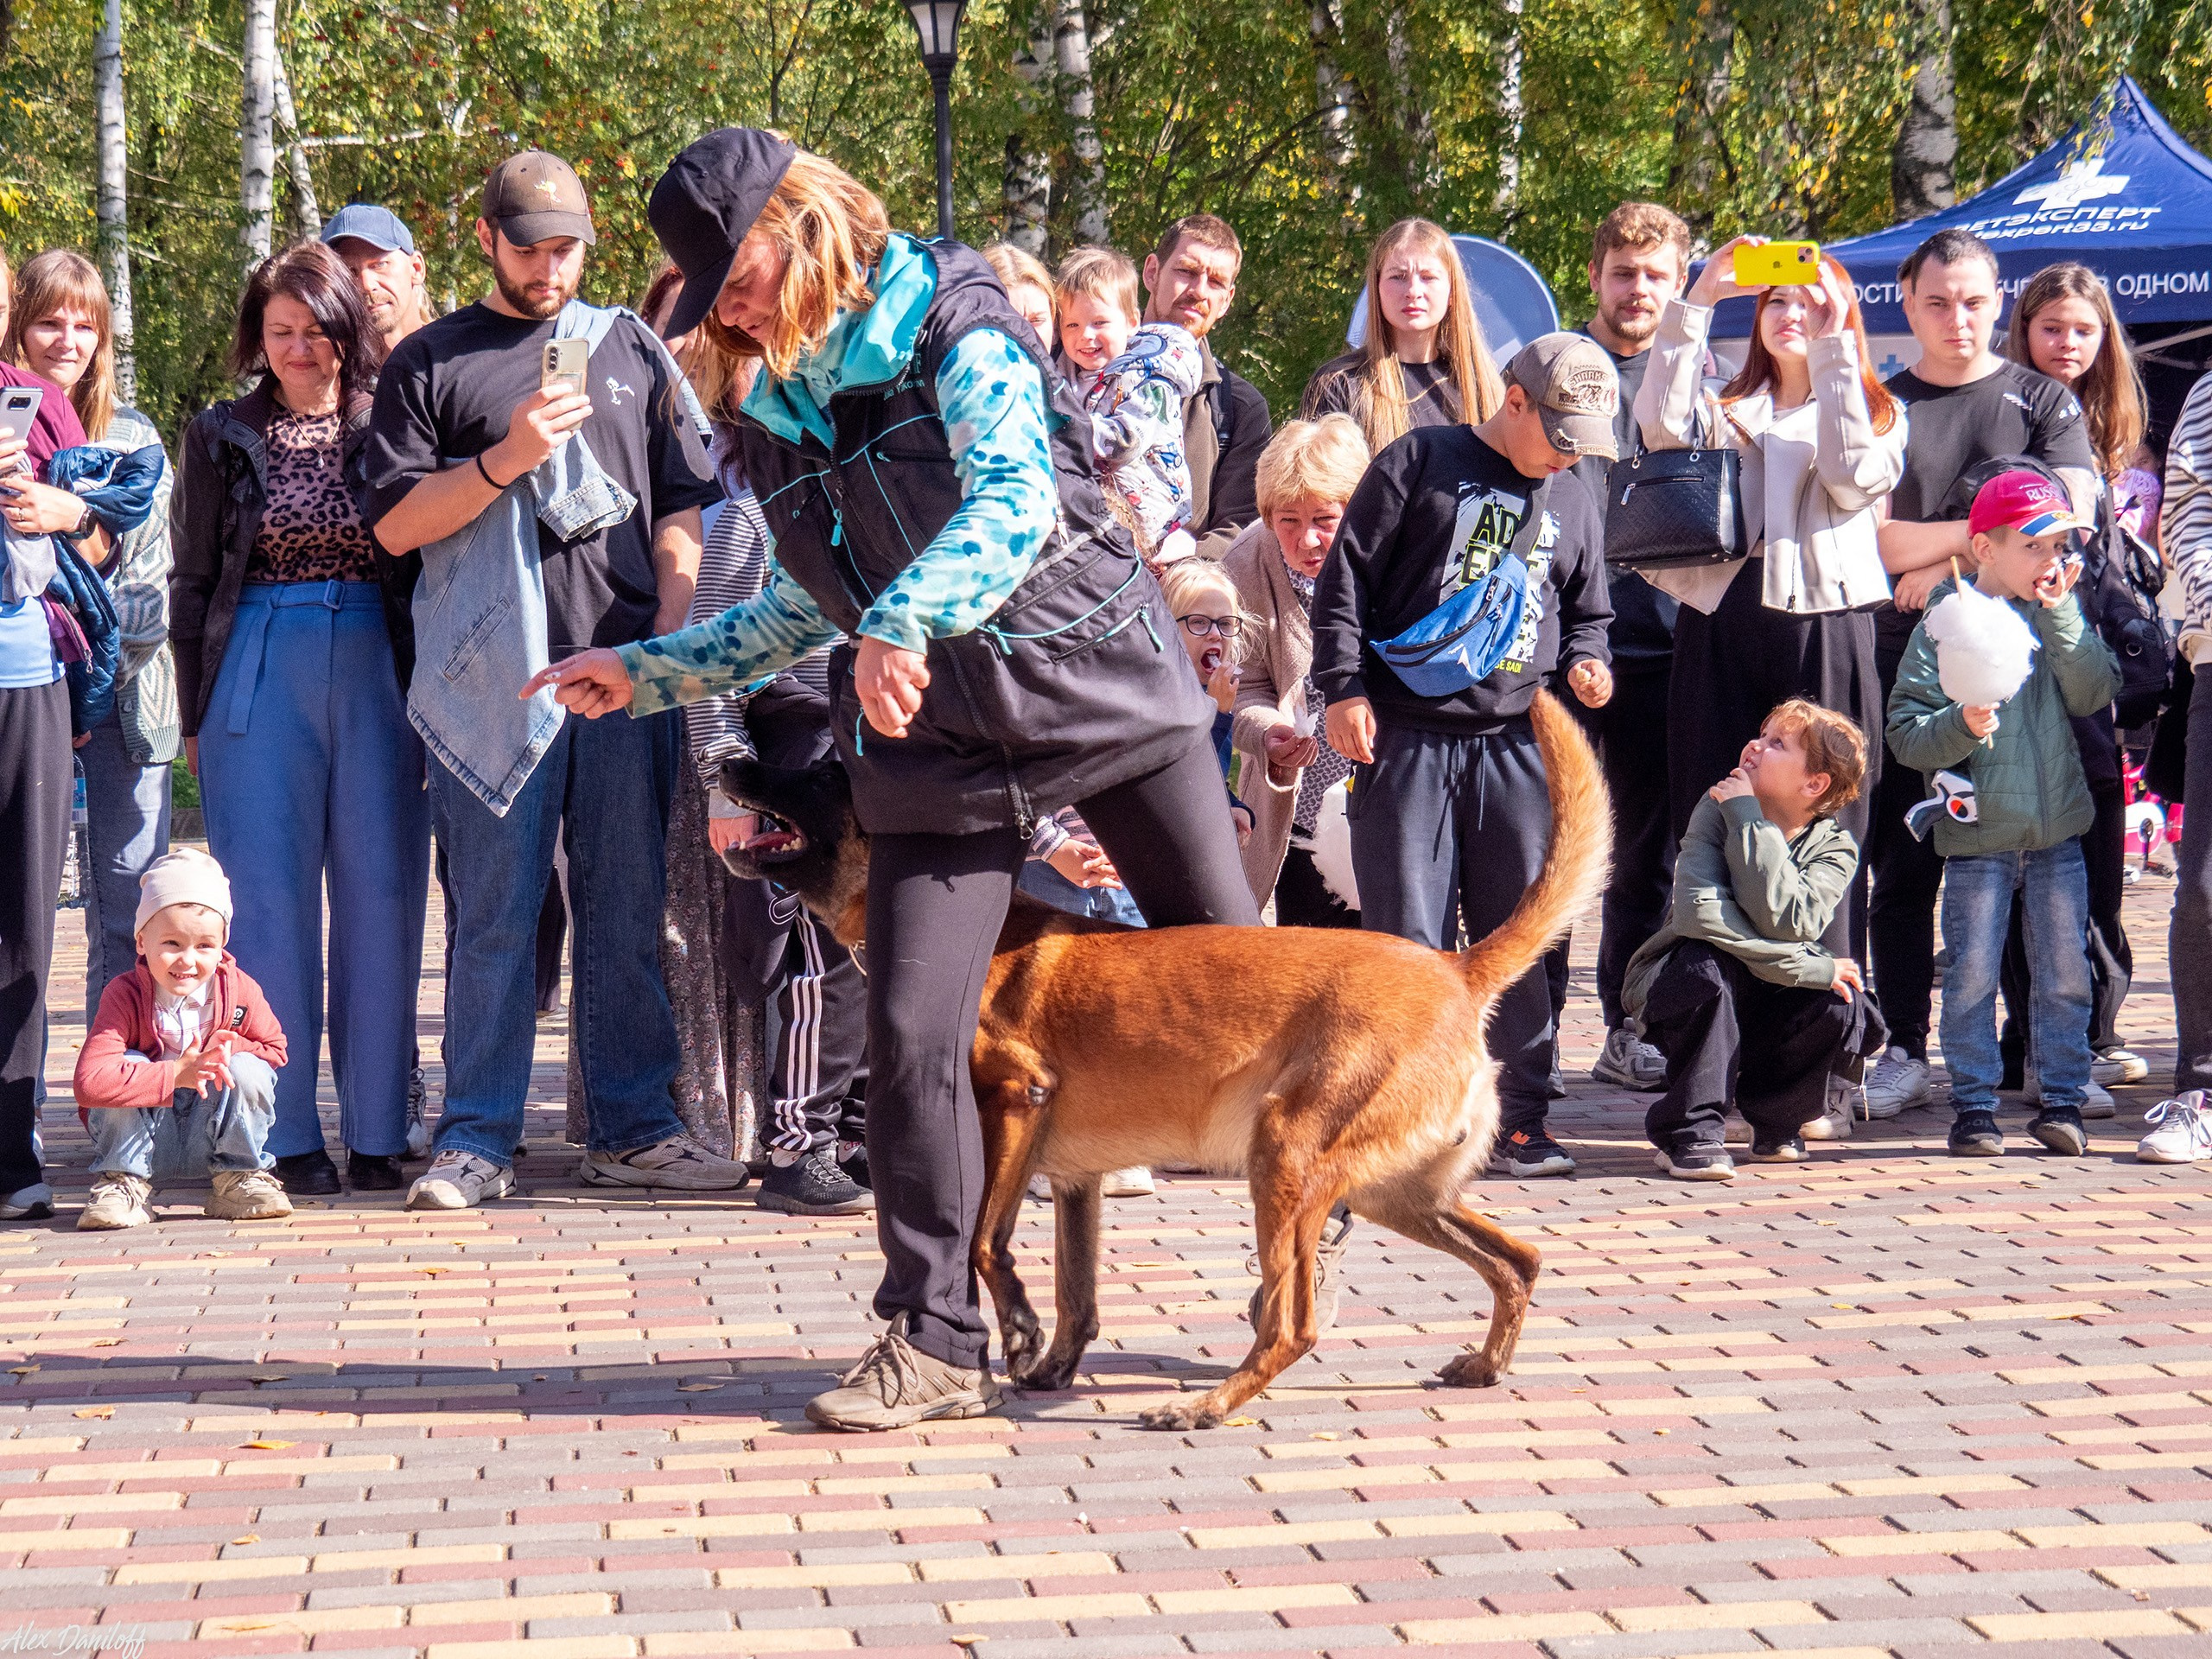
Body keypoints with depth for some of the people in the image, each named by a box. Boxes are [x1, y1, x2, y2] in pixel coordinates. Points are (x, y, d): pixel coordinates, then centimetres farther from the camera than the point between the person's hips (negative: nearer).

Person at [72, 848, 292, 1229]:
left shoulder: (239, 991, -12)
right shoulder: (124, 997, -21)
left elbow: (274, 1050, 1)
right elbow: (89, 1082, -33)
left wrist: (228, 1049, -21)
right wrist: (175, 1074, -38)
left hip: (212, 1137, 2)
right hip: (141, 1143, -2)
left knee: (248, 1069, -23)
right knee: (128, 1067, -28)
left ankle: (239, 1176, -2)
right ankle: (122, 1182, -10)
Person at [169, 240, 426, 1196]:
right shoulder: (222, 437, 8)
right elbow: (194, 584, 10)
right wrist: (197, 716, 7)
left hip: (377, 676, 0)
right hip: (260, 677, 0)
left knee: (381, 898, 0)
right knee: (271, 902, 0)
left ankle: (375, 1132, 7)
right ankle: (290, 1136, 5)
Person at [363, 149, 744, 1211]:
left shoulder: (633, 350, 17)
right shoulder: (430, 363, 9)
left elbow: (683, 508, 16)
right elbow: (395, 523, 1)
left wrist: (671, 635, 3)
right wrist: (506, 459, -12)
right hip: (494, 684, -2)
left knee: (628, 908, 5)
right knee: (493, 915, -2)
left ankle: (631, 1129, 12)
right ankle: (476, 1141, 3)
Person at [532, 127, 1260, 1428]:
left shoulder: (953, 326, -9)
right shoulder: (775, 406, 9)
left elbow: (1019, 498, -26)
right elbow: (808, 609, 20)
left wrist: (906, 618, -41)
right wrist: (647, 673, 16)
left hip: (1101, 683, -4)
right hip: (934, 737, 4)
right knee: (914, 1035, -7)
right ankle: (937, 1344, 2)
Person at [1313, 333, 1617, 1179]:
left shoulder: (1573, 504, 18)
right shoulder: (1420, 462, 3)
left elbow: (1587, 612, 29)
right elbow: (1347, 577, 0)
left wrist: (1583, 659, 6)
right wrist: (1344, 688, -8)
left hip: (1515, 744, 4)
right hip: (1406, 736, -4)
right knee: (1409, 936, -4)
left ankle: (1521, 1122, 9)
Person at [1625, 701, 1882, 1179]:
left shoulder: (1835, 847, -10)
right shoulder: (1716, 809, -15)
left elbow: (1788, 924, -31)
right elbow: (1699, 911, -32)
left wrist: (1747, 816, -29)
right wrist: (1807, 967, -32)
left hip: (1767, 1003, 2)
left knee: (1842, 1006, -28)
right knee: (1706, 964, -36)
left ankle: (1773, 1120, 3)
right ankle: (1690, 1131, -20)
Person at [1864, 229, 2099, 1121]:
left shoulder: (2044, 401, 10)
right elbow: (1869, 538, 0)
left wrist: (1946, 566, -7)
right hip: (1904, 655, 1)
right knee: (1903, 864, 1)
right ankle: (1905, 1052, 5)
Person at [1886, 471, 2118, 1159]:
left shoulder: (2063, 616, 8)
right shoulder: (1946, 624, -4)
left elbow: (2095, 693, -7)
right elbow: (1905, 733, -7)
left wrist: (2061, 615, -13)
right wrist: (1960, 725, -25)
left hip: (2057, 829, 3)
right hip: (1976, 832, -3)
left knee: (2066, 974, 5)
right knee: (1972, 978, -1)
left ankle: (2062, 1098, 14)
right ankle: (1974, 1106, 8)